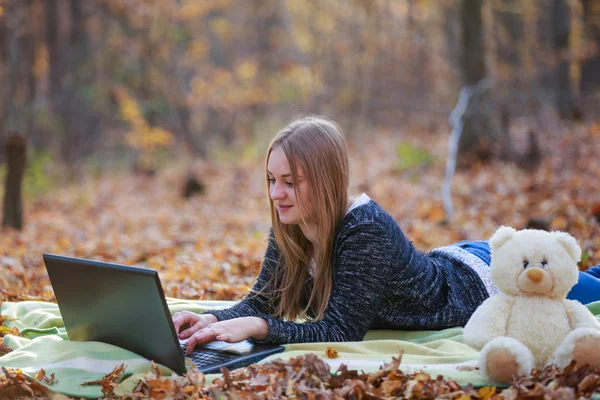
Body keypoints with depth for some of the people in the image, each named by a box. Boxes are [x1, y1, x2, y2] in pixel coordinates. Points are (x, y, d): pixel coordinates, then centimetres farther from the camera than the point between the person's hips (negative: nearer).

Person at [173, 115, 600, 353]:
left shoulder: (366, 231, -40)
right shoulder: (288, 229, -19)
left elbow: (343, 330, -41)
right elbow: (261, 303, -17)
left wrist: (255, 328, -50)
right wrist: (214, 320, -36)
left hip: (482, 280, -6)